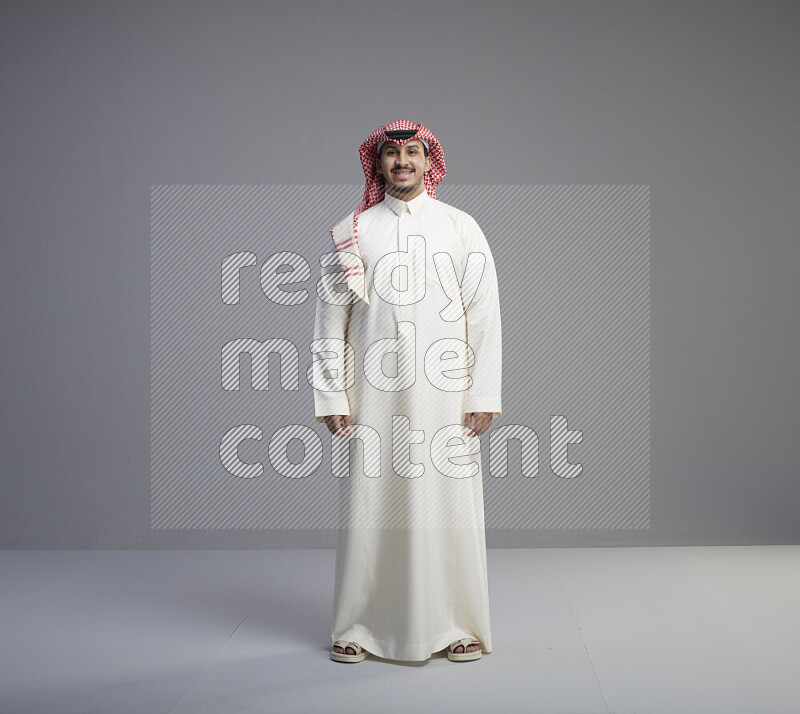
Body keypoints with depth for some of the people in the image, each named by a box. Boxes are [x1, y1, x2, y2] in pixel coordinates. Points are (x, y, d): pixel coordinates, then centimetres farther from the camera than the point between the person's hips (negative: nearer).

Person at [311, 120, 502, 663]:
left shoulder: (461, 228, 7)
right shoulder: (351, 233, 8)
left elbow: (484, 315, 4)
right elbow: (331, 318, 8)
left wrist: (483, 395, -3)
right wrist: (331, 395, 1)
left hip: (443, 392, 0)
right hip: (374, 394, 0)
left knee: (447, 504, 1)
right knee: (371, 504, 2)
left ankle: (458, 627, 15)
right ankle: (360, 628, 15)